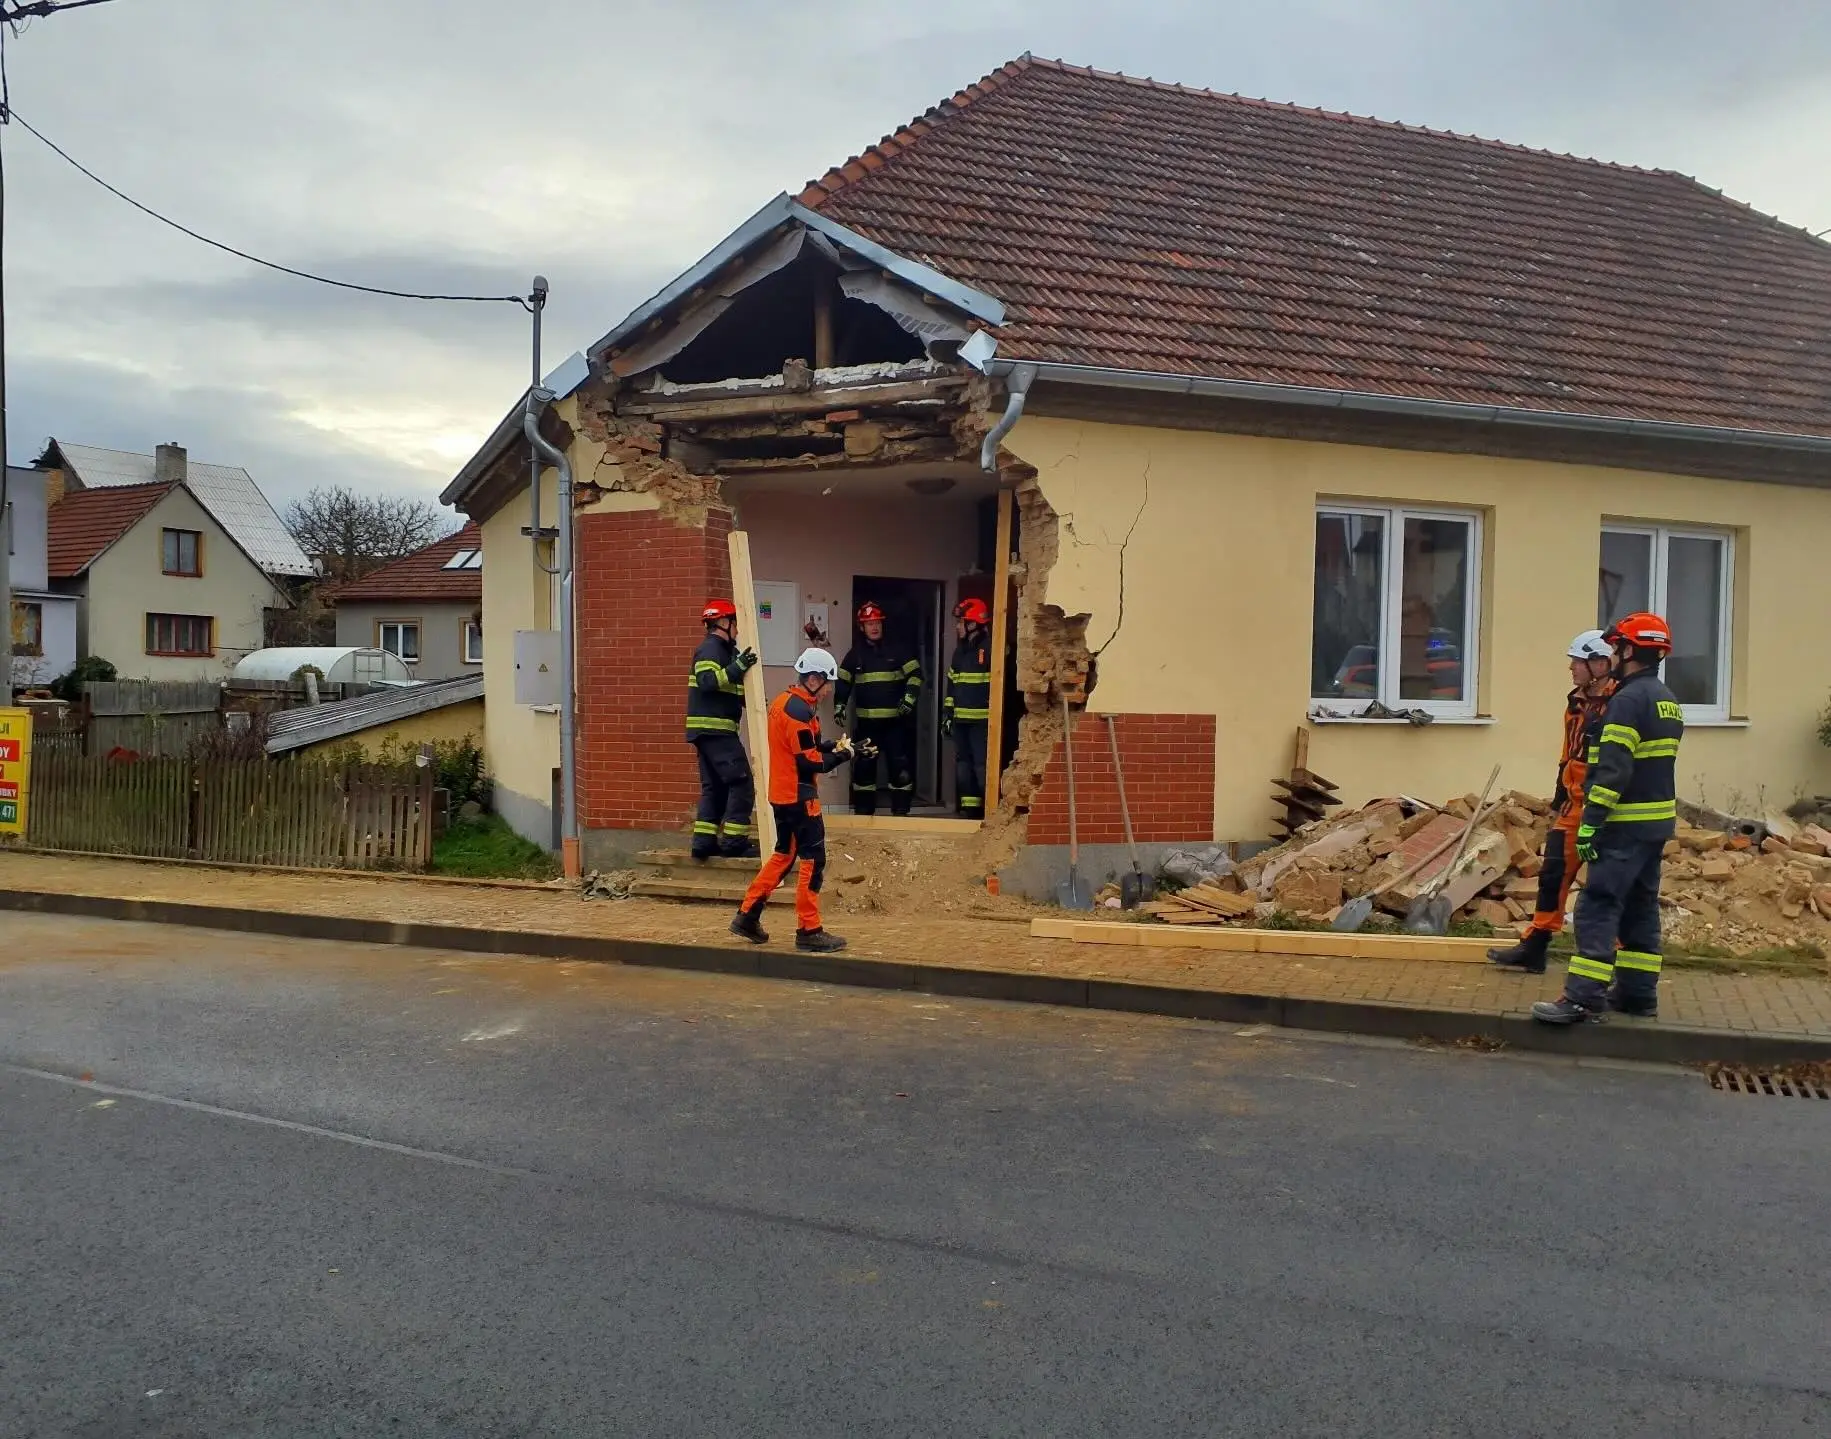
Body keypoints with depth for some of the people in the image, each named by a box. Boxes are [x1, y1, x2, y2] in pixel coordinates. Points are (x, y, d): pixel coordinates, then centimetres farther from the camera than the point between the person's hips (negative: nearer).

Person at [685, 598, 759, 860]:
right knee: (741, 782, -8)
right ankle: (733, 840, -6)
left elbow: (732, 691, 25)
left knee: (714, 786, 11)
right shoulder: (710, 648, -10)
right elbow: (707, 681, -25)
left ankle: (704, 841, 10)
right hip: (713, 728, -10)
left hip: (713, 729, 10)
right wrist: (738, 667, -30)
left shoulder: (725, 650, 21)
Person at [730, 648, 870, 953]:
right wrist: (842, 756, -8)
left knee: (784, 855, 19)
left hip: (782, 794, 10)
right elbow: (809, 762, -20)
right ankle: (809, 931, 3)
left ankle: (747, 916, 22)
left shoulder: (783, 701, 11)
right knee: (813, 860, -2)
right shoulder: (799, 710, -20)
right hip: (799, 796, -10)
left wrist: (828, 745, 7)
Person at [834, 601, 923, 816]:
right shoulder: (855, 654, 8)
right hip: (866, 720, 2)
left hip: (895, 720, -2)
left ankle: (900, 811, 4)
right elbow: (843, 681, 12)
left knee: (900, 765, -4)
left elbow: (915, 673, 0)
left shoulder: (896, 650, 2)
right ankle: (863, 811, 16)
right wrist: (839, 706, 0)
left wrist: (909, 698, -12)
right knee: (864, 766, 6)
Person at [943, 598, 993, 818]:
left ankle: (989, 811, -5)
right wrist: (946, 715, 18)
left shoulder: (990, 649, -9)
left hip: (982, 721, -8)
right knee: (963, 766, 11)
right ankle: (968, 810, 19)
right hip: (960, 720, 8)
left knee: (982, 767, -10)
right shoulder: (959, 652, 17)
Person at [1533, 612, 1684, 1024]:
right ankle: (1638, 992, 19)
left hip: (1627, 825, -10)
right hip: (1658, 821, 10)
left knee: (1597, 906, -10)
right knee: (1640, 906, 14)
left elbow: (1613, 768, -22)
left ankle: (1584, 997, -12)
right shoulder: (1669, 700, 16)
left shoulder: (1629, 699, -15)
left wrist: (1590, 822, -21)